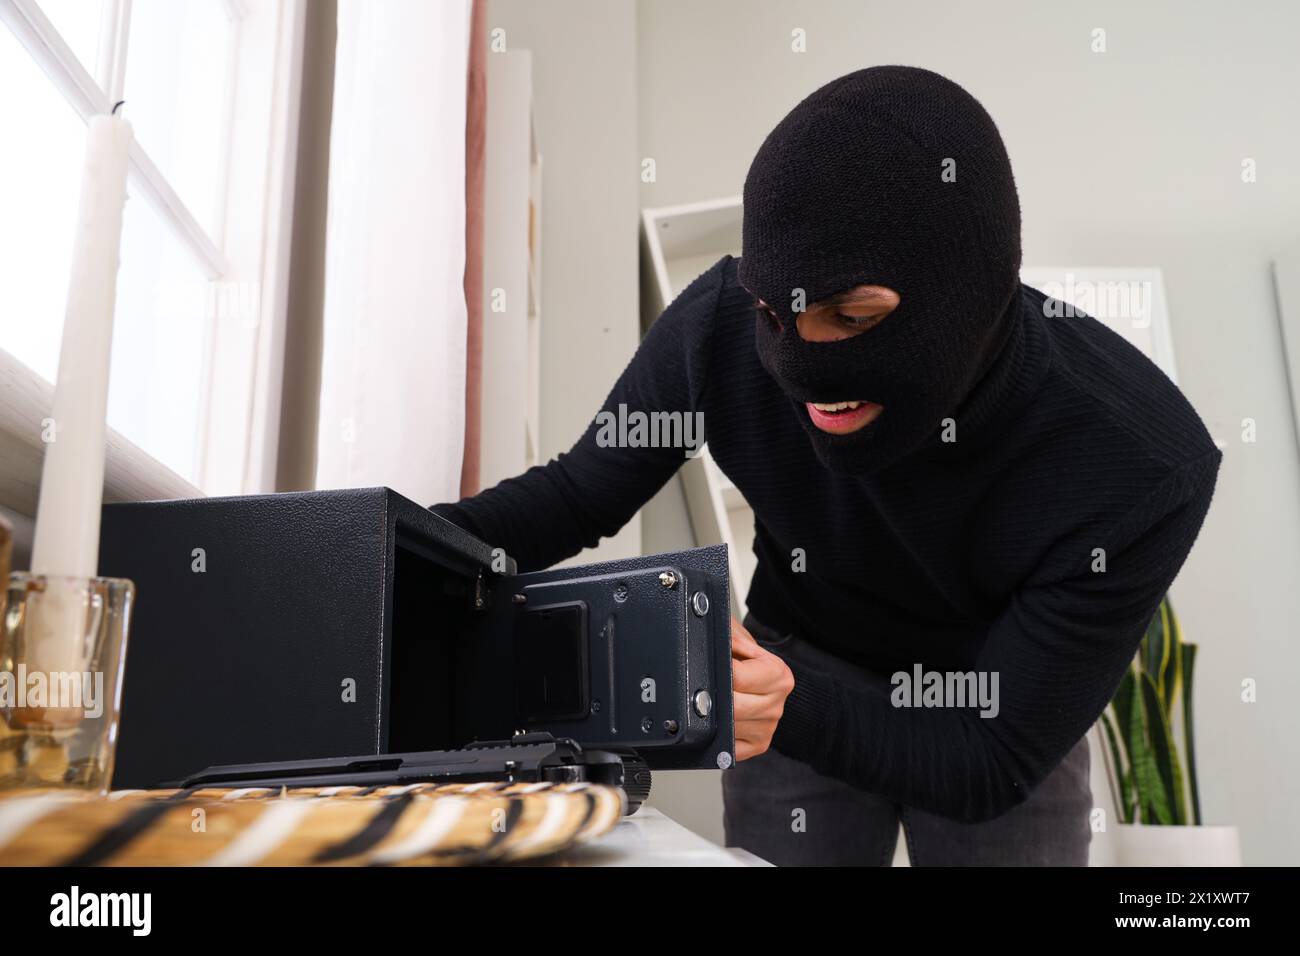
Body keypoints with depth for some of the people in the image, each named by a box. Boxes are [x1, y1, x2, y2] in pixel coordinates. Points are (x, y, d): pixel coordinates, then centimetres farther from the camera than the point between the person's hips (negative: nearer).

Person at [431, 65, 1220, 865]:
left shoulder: (1140, 469, -33)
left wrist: (797, 709, -46)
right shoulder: (721, 326, -28)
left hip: (1005, 708, 0)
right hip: (797, 670, 1)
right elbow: (577, 494, -12)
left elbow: (992, 765, -28)